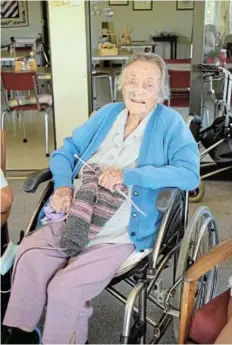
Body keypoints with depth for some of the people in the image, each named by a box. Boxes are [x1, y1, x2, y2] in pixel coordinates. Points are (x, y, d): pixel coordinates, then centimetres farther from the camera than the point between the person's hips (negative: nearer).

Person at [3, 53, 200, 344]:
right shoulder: (108, 114, 12)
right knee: (29, 253, -20)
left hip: (120, 235, -4)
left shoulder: (169, 123, -2)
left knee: (64, 289, -21)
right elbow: (65, 152, 14)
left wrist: (128, 175, -22)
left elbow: (189, 173, -16)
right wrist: (63, 186, -7)